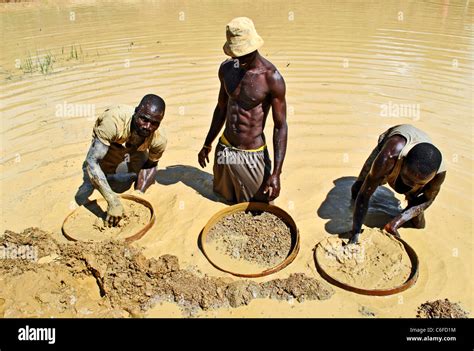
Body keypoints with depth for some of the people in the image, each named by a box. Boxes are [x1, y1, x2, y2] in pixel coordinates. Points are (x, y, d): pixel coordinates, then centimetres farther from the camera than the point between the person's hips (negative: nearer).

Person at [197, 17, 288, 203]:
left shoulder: (272, 78, -20)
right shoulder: (226, 68, -2)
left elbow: (280, 126, -16)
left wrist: (276, 173, -21)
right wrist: (207, 144, 18)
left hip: (252, 155, -5)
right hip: (224, 149, 6)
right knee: (227, 202, 23)